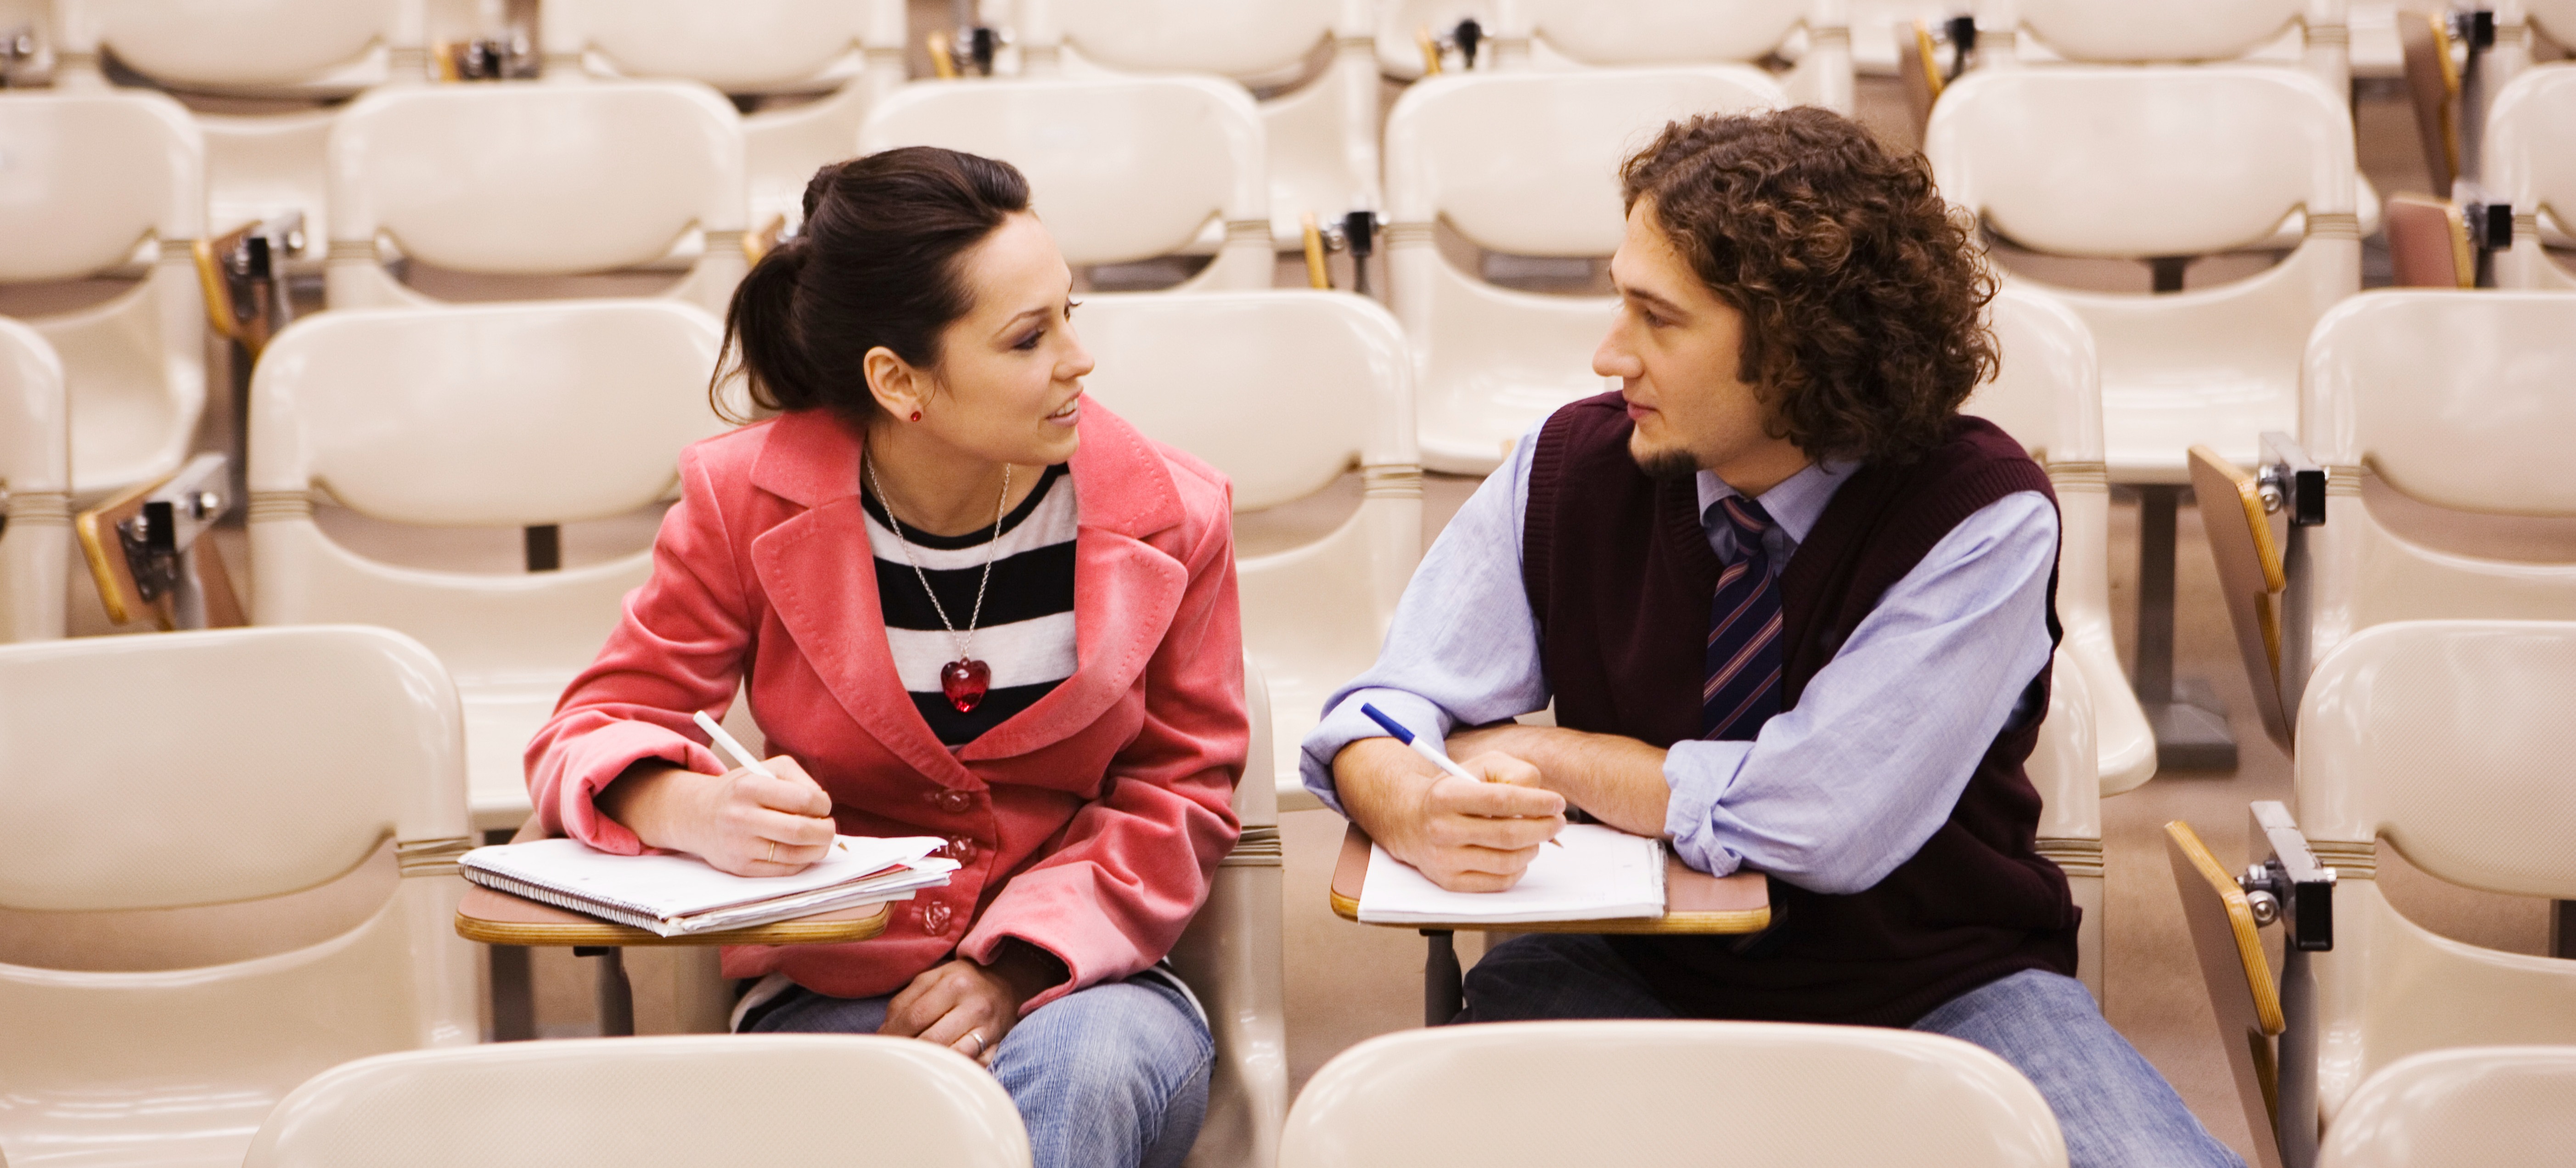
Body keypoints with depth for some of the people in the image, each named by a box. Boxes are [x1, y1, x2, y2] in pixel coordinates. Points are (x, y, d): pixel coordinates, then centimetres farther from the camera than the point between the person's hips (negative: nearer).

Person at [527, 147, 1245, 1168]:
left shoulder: (1167, 514, -3)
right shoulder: (748, 501, -5)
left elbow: (1180, 790, 3)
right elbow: (592, 733, -2)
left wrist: (1016, 965, -13)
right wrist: (699, 811, -28)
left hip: (1078, 981, 1)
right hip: (831, 996, -1)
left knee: (1088, 1069, -34)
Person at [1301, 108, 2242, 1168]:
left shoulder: (1983, 515, -15)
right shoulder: (1571, 471, -4)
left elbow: (1815, 822, -23)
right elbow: (1378, 719, -5)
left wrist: (1543, 754, -12)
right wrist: (1419, 812, -30)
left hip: (1934, 992, -2)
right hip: (1645, 981, 2)